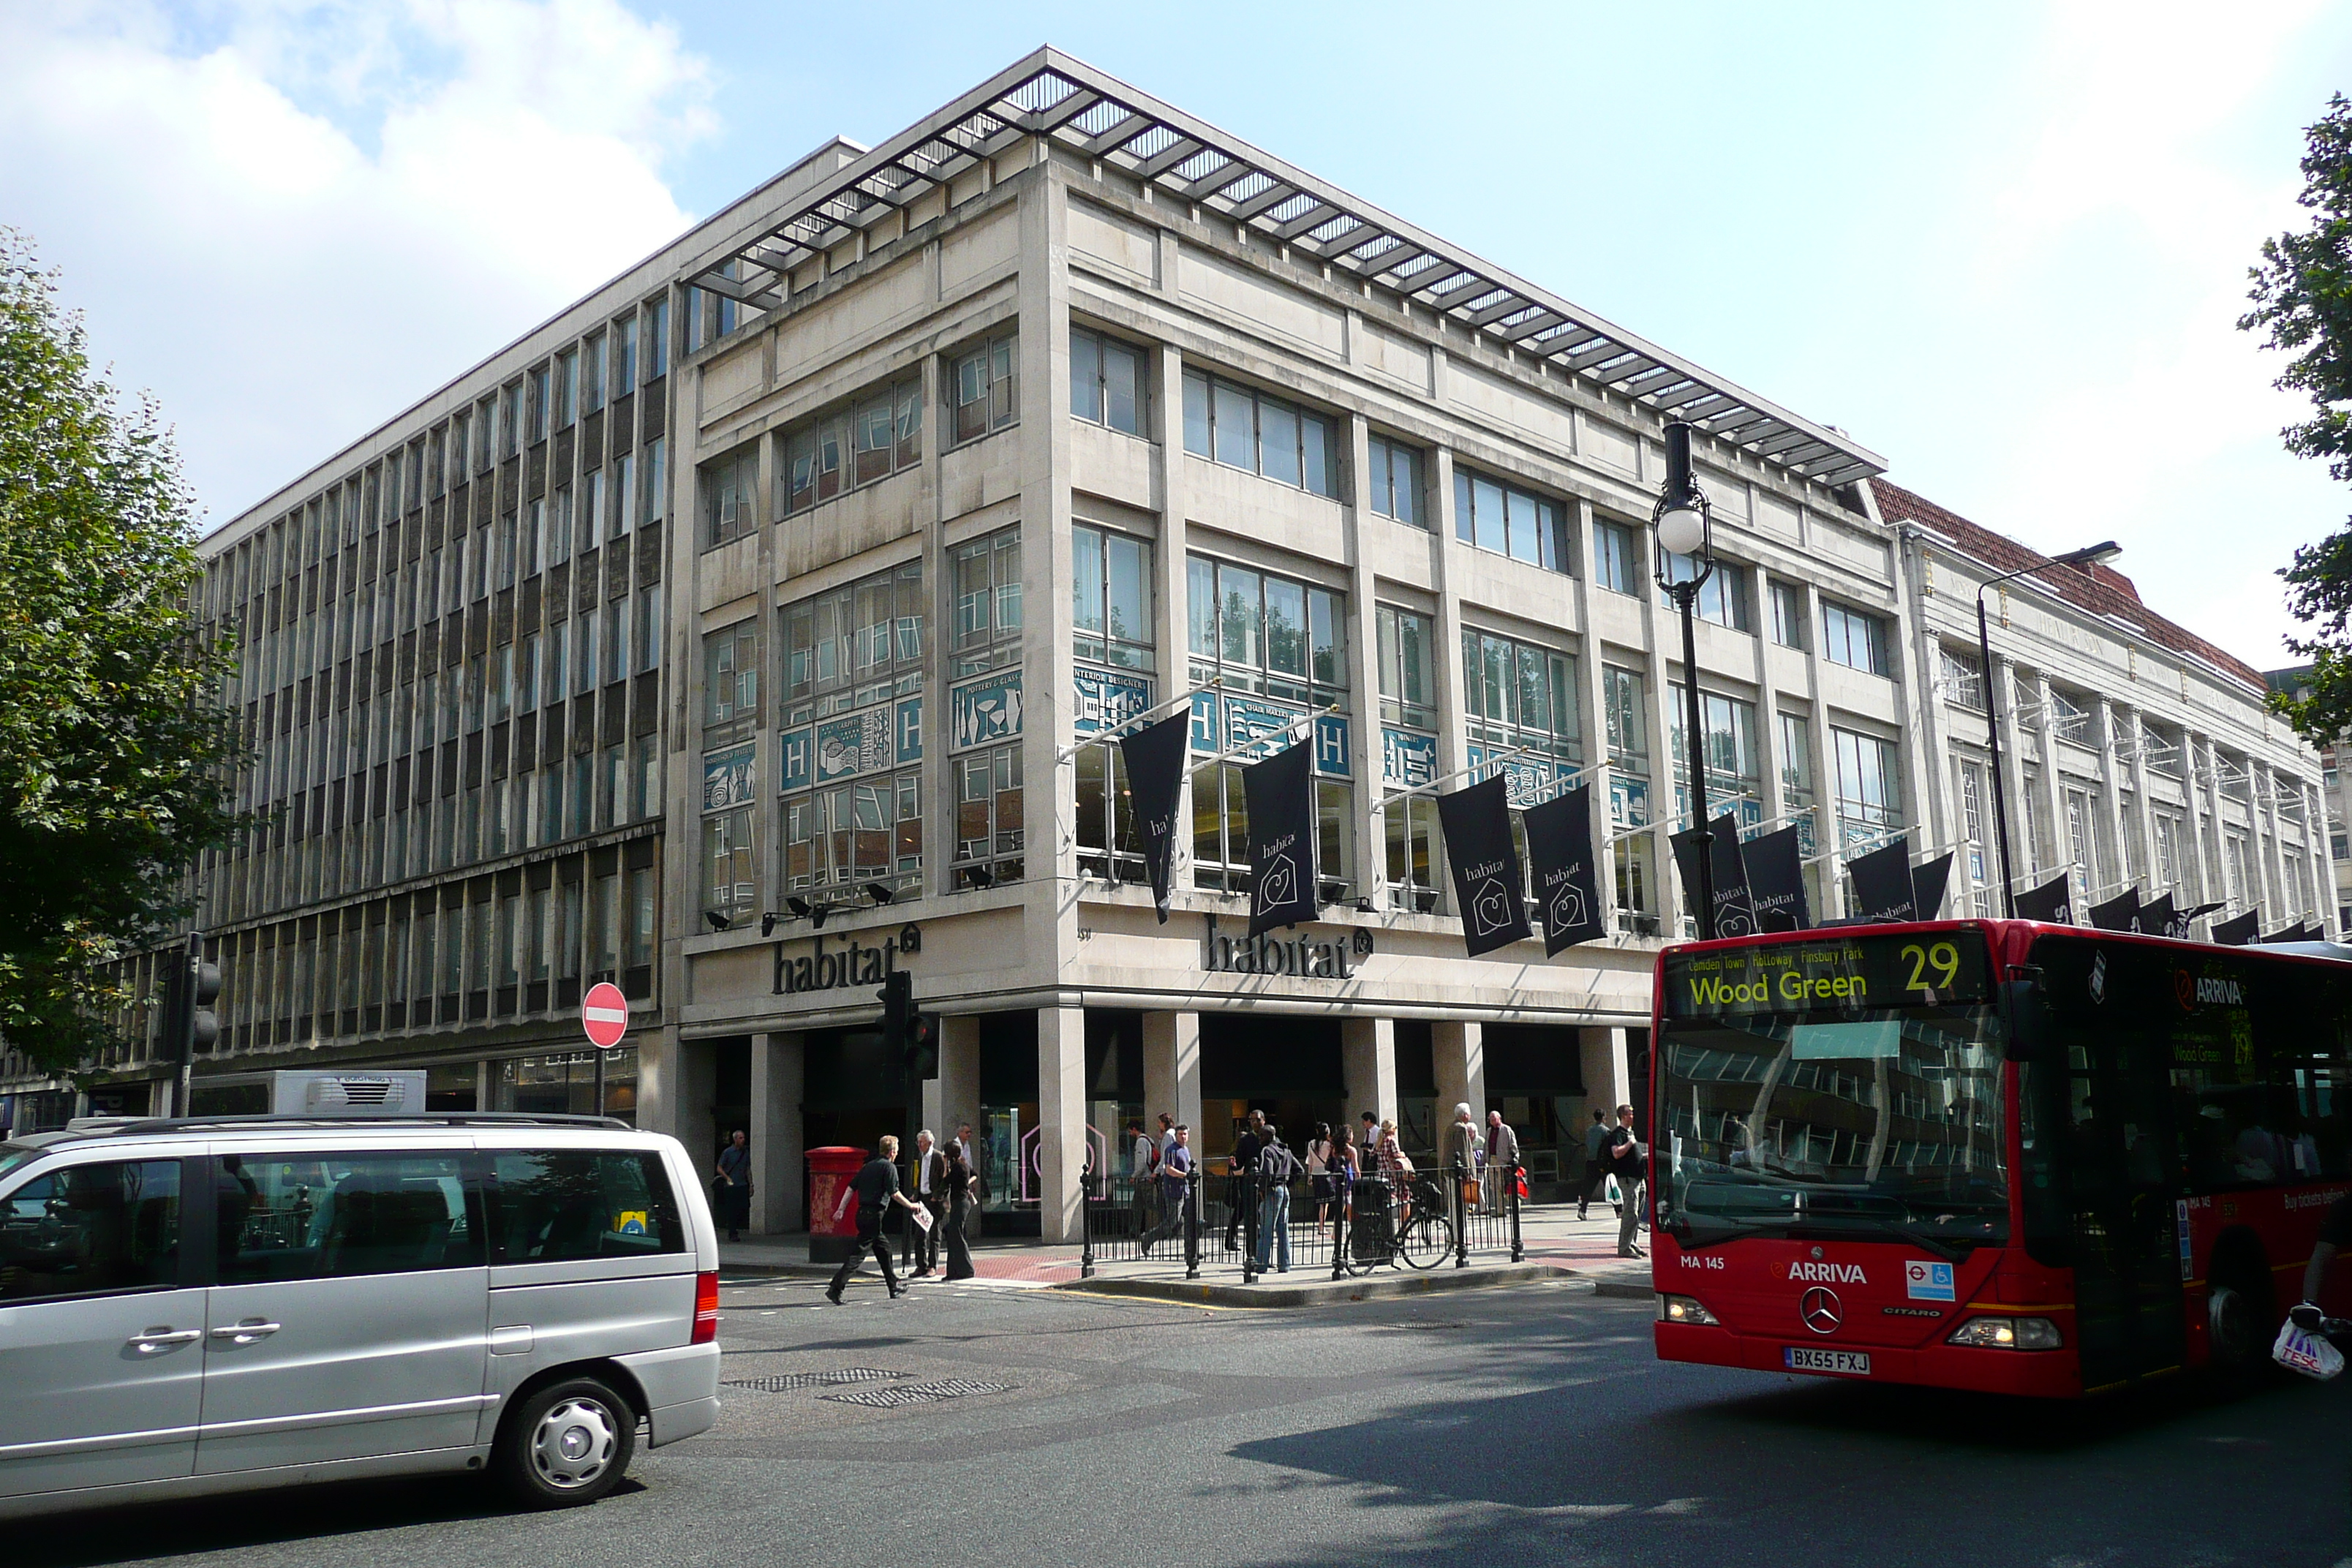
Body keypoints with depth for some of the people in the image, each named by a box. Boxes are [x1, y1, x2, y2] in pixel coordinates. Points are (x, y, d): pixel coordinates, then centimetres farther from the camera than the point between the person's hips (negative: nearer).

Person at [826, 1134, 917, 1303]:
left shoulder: (868, 1166, 16)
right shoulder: (889, 1167, -7)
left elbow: (851, 1188, 12)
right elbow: (894, 1194, -13)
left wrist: (841, 1209, 12)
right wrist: (910, 1206, 1)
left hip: (862, 1212, 9)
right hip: (874, 1214, -9)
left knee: (884, 1248, 21)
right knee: (858, 1254, -9)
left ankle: (894, 1286, 29)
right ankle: (835, 1288, -16)